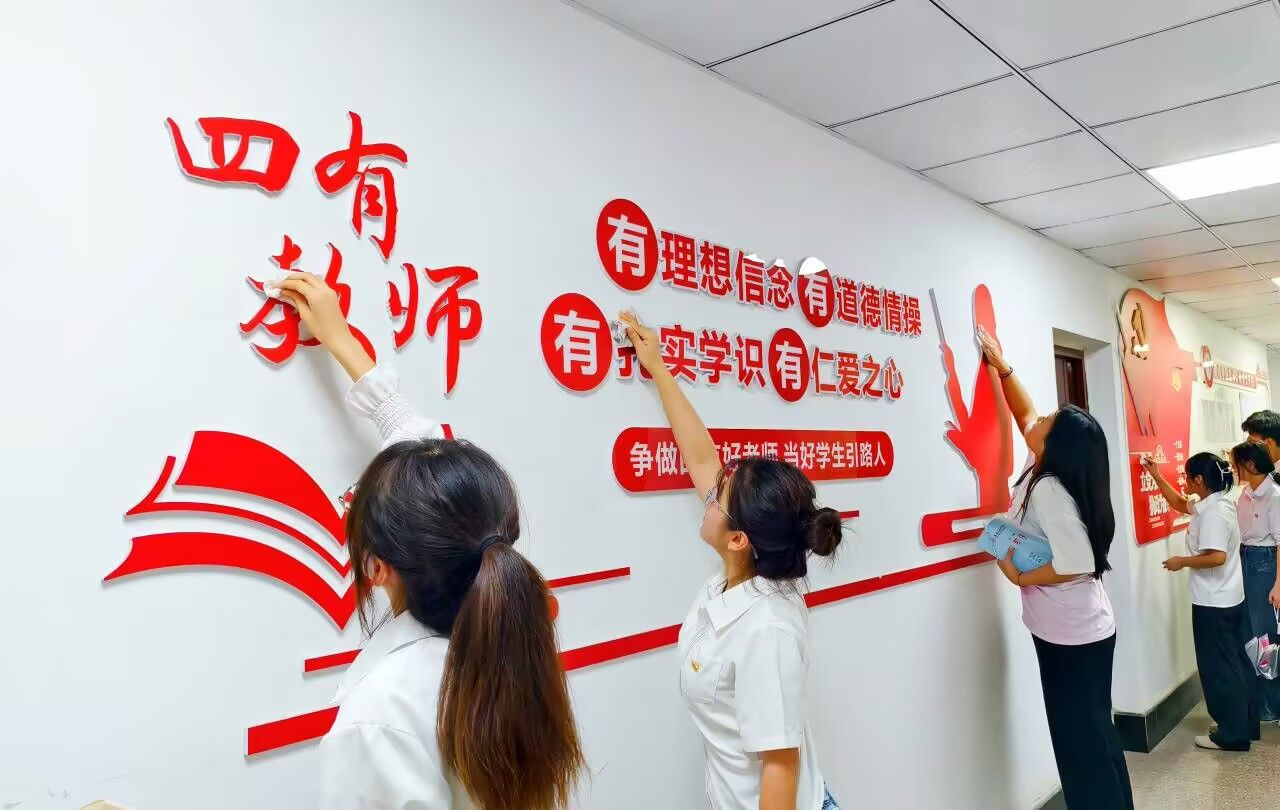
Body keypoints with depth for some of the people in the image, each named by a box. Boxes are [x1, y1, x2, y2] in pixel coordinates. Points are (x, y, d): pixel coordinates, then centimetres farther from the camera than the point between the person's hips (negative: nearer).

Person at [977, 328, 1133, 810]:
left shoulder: (1047, 488, -23)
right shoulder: (1053, 473, 2)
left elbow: (1079, 564, -28)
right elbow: (1024, 416, 16)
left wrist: (1020, 576, -16)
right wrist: (1001, 367, 16)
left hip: (1070, 635, -9)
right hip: (1087, 629, 9)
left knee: (1079, 742, 3)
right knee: (1094, 735, 19)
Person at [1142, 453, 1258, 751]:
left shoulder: (1212, 512, -23)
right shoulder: (1215, 504, 7)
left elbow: (1216, 557, -31)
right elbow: (1180, 504, 23)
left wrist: (1181, 562, -17)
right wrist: (1157, 476, 18)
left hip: (1213, 604, -10)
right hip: (1229, 600, 10)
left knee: (1218, 668, 1)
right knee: (1235, 663, 18)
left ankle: (1232, 734, 10)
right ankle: (1246, 725, 28)